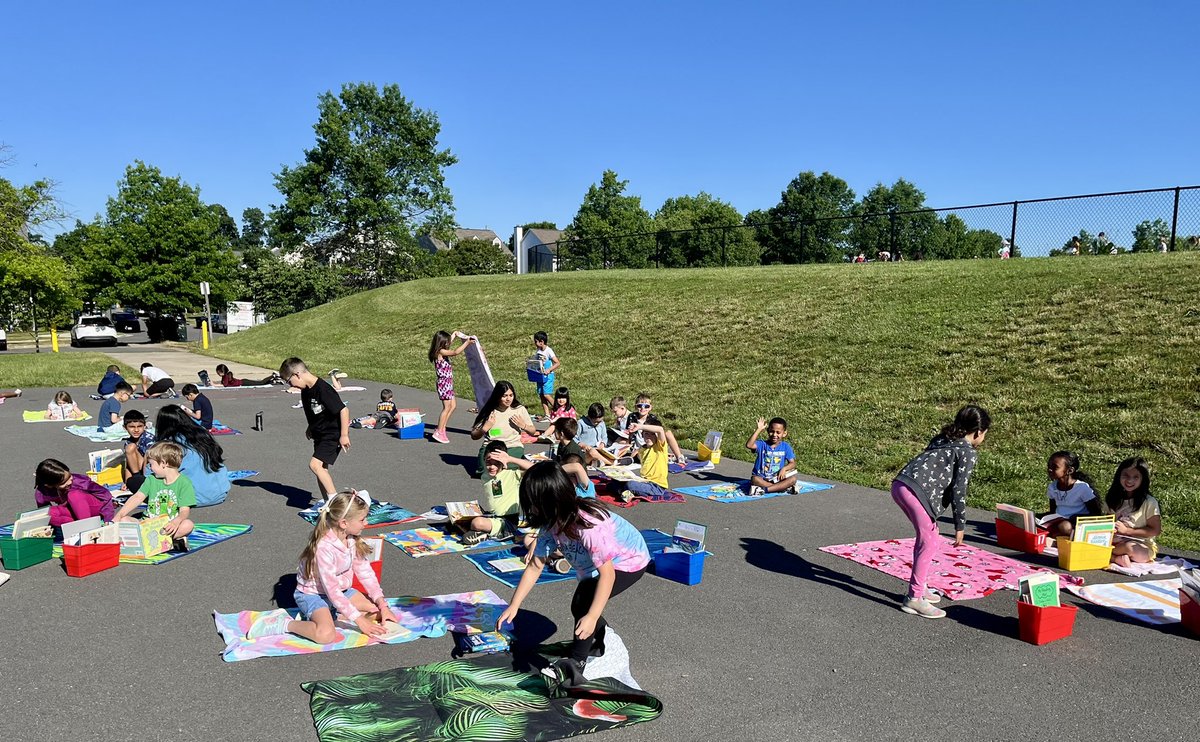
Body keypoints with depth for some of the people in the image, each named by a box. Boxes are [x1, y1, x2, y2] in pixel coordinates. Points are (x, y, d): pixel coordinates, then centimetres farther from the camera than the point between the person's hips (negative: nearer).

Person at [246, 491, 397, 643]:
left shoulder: (352, 540, -8)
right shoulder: (324, 548, -31)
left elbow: (365, 572, -4)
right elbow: (332, 591, -30)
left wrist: (382, 604, -12)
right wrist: (359, 620, -28)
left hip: (341, 590, 8)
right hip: (312, 594, -8)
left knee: (377, 612, -5)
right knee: (326, 634, -33)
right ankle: (283, 623, -10)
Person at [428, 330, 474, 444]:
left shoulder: (442, 352, 11)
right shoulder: (441, 352, -16)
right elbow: (456, 352, -25)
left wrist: (454, 334, 41)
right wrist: (467, 342, -18)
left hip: (448, 384, 10)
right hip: (444, 383, -10)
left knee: (453, 405, 15)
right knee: (447, 407, -7)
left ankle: (442, 428, 18)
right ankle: (439, 432, -5)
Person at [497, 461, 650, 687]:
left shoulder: (590, 525, -41)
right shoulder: (552, 524, -16)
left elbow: (607, 573, -36)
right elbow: (535, 566, -9)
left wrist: (592, 617, -38)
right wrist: (514, 606, -11)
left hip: (629, 561, -8)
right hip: (597, 564, 8)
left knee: (586, 601, -24)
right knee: (579, 606, 13)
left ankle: (574, 665, -11)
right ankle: (603, 639, 43)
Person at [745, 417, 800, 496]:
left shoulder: (785, 446, 3)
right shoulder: (762, 445, -5)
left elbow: (792, 463, 2)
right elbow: (749, 445, -25)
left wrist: (784, 468, -20)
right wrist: (758, 430, -27)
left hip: (777, 478, 2)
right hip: (762, 478, -2)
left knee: (793, 479, -23)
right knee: (754, 479, -34)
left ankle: (764, 489, -28)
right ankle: (783, 486, -28)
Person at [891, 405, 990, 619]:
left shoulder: (943, 438, 26)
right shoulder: (968, 453, 2)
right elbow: (958, 490, -4)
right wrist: (960, 525, 3)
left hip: (899, 484, 9)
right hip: (915, 490, -9)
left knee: (925, 536, 22)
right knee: (929, 544, -1)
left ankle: (918, 588, 30)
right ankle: (914, 599, 1)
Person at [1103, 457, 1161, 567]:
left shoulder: (1149, 502, -7)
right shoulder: (1113, 499, 8)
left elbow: (1155, 530, -7)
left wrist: (1126, 530, -11)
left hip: (1143, 547, -4)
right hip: (1116, 541, 4)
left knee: (1130, 547, -39)